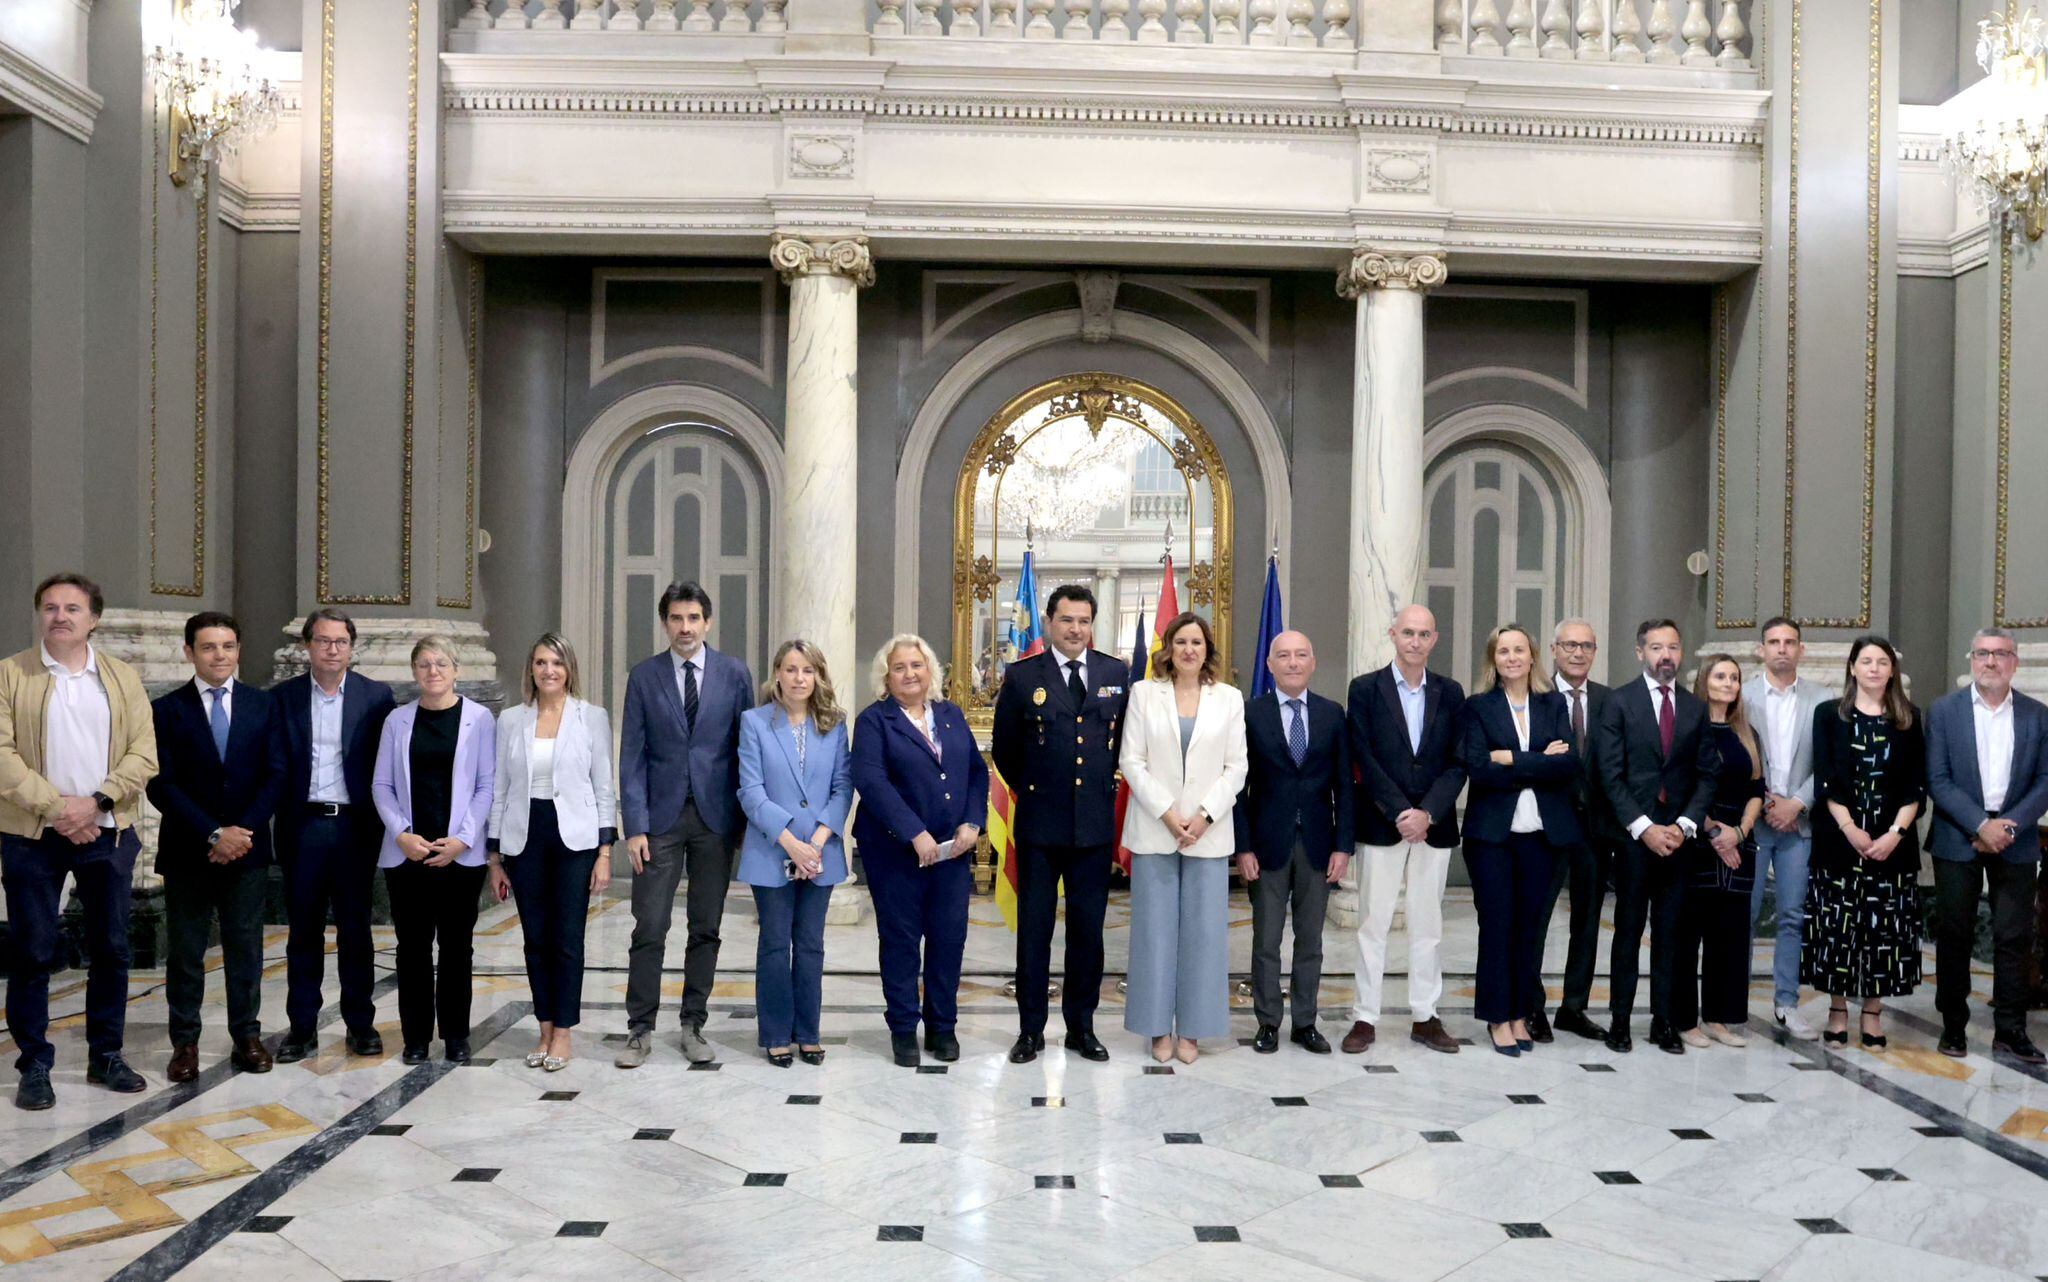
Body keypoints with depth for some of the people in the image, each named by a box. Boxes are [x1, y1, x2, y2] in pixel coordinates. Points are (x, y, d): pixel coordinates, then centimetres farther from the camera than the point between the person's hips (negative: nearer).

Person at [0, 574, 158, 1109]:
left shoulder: (123, 678, 7)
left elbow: (143, 754, 0)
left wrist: (96, 802, -13)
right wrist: (55, 807, -16)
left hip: (109, 832, 2)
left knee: (111, 949, 8)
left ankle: (106, 1056, 20)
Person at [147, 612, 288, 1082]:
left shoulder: (264, 705, 6)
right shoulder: (167, 709, 1)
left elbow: (276, 776, 1)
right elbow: (162, 784, -6)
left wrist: (243, 831, -11)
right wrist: (213, 834, -15)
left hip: (248, 848, 1)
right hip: (187, 850, -1)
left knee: (246, 949, 6)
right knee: (185, 953, 6)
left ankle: (247, 1037, 15)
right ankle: (185, 1043, 14)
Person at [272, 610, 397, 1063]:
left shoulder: (376, 696, 2)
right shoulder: (282, 697, 5)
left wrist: (380, 823, -4)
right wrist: (277, 821, -4)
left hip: (355, 825, -1)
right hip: (303, 826, 1)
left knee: (355, 928, 7)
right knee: (304, 931, 7)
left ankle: (360, 1024, 15)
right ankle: (302, 1026, 15)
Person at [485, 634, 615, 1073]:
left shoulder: (593, 718, 0)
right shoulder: (510, 720, 6)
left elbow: (604, 787, 0)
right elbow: (499, 789, 9)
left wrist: (605, 851, -6)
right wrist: (493, 857, 7)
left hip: (573, 837, -2)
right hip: (523, 838, 2)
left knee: (567, 939, 0)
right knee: (536, 939, 7)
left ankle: (563, 1033, 12)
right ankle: (545, 1030, 19)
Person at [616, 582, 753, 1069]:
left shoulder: (734, 673, 3)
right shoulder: (644, 676, 3)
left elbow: (746, 749, 5)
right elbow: (632, 756, 1)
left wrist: (746, 819, 0)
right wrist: (635, 826, -6)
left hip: (715, 817, 1)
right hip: (661, 818, 0)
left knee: (706, 928, 8)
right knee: (649, 929, 0)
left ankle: (694, 1025, 19)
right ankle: (640, 1030, 11)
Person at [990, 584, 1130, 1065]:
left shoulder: (1116, 673, 5)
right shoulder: (1022, 676, -1)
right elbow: (1004, 748, 8)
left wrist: (1103, 784, 9)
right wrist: (1029, 790, 9)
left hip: (1095, 822, 2)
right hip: (1039, 822, -2)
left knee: (1088, 929, 9)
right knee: (1034, 928, 5)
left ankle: (1082, 1026, 21)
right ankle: (1030, 1029, 16)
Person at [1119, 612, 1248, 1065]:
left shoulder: (1229, 698, 6)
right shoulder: (1144, 693, 5)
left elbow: (1237, 766, 3)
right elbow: (1131, 760, -1)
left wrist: (1204, 816, -10)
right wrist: (1166, 813, -11)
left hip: (1208, 832, 1)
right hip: (1154, 830, 0)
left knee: (1204, 930, 2)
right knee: (1156, 928, 3)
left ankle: (1191, 1028, 13)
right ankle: (1159, 1028, 13)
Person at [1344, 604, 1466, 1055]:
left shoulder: (1450, 693, 7)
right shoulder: (1365, 689, -1)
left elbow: (1457, 763, 2)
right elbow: (1364, 760, -7)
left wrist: (1427, 813, -11)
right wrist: (1401, 813, -13)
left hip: (1434, 826, 3)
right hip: (1380, 826, -2)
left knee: (1428, 924, 9)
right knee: (1373, 923, 2)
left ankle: (1425, 1017, 18)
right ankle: (1365, 1018, 10)